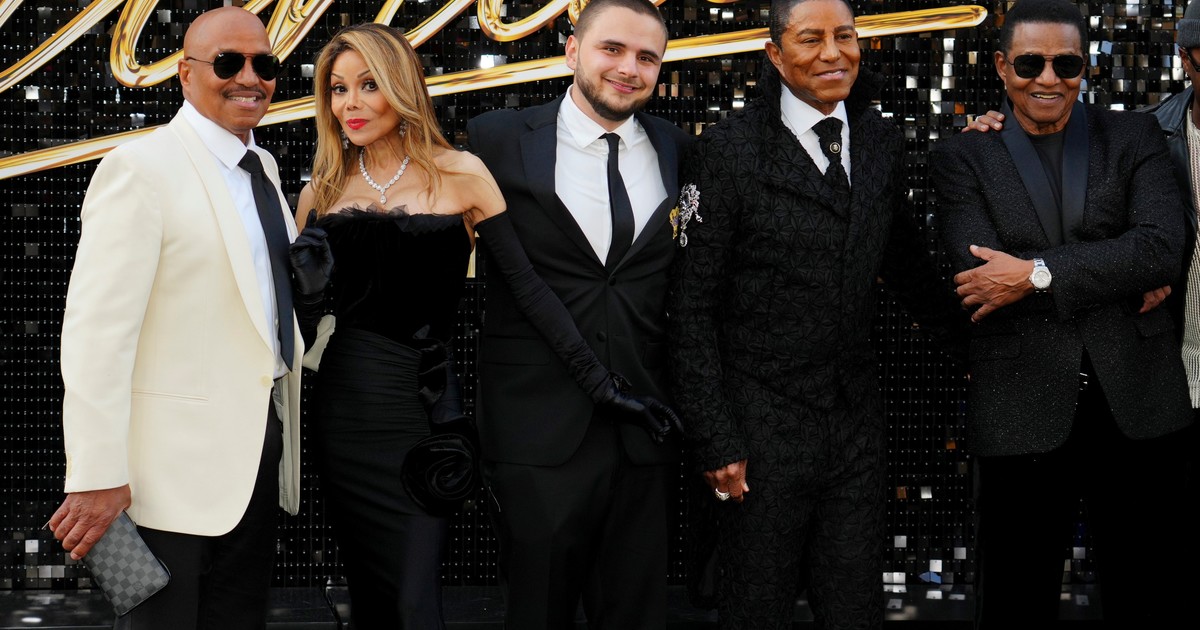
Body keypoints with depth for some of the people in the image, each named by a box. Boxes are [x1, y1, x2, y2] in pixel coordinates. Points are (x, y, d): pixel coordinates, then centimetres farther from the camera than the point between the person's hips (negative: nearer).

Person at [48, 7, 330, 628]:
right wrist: (98, 476, -23)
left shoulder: (263, 168, 13)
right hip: (179, 461, -8)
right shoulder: (139, 168, -13)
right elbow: (96, 330, -20)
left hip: (260, 443, 8)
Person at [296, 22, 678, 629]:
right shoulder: (322, 192, 7)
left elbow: (527, 286, -7)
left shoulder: (459, 175, -3)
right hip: (343, 405, 3)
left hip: (422, 403, -3)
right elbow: (306, 315, 12)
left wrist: (601, 382, -12)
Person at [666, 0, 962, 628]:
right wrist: (715, 439, -12)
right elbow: (693, 306, -9)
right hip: (764, 429, -4)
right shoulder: (730, 148, -9)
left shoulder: (880, 140, 7)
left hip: (859, 425, 5)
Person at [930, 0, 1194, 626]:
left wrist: (1036, 274, -16)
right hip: (1022, 410, -1)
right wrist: (1119, 280, -11)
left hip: (1136, 404, 1)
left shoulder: (1133, 137, 6)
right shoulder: (963, 157, 3)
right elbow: (978, 269, -12)